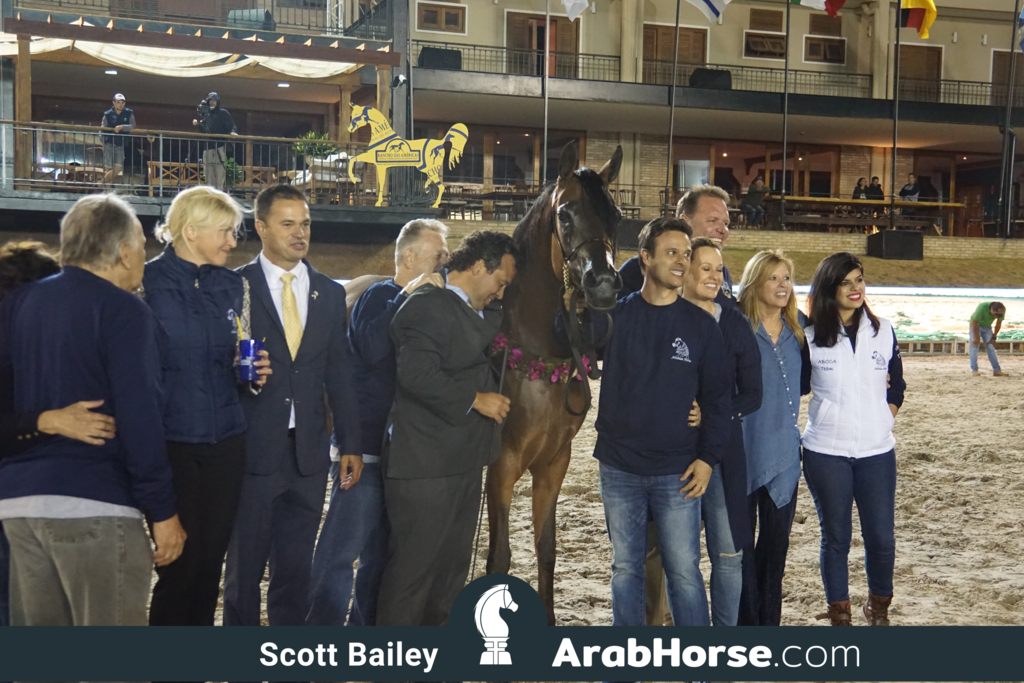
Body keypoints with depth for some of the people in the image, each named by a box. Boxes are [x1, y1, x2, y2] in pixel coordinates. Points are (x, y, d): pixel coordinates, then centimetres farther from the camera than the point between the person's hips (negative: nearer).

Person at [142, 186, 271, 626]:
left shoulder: (231, 285, 11)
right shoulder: (149, 281, -5)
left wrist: (253, 371, -2)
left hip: (225, 441, 5)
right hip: (170, 439, -5)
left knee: (211, 560, 9)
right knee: (181, 562, -3)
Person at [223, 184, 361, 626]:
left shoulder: (330, 293, 10)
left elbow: (339, 374, 10)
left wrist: (349, 444, 7)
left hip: (309, 453, 4)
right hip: (253, 451, -3)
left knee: (296, 570, 12)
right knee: (244, 568, 7)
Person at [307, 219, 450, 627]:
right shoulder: (378, 297, -9)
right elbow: (371, 348, -28)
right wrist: (408, 294, -24)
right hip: (366, 447, -8)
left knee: (381, 551, 16)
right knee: (342, 550, -5)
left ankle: (365, 625, 27)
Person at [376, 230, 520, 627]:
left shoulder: (476, 312, 17)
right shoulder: (428, 305, -14)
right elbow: (416, 373, -24)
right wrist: (476, 399, -19)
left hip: (463, 461, 10)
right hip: (425, 464, -10)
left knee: (452, 568, 17)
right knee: (412, 566, -1)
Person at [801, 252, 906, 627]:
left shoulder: (883, 331, 5)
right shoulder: (810, 337, -2)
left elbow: (896, 386, 13)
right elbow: (798, 386, 6)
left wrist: (882, 422, 5)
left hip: (877, 452, 2)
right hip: (825, 453, -2)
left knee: (881, 537, 3)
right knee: (835, 536, 7)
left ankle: (878, 608, 26)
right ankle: (839, 613, 22)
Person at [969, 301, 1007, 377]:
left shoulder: (1002, 309, -22)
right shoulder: (982, 307, -36)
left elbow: (999, 323, -7)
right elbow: (974, 323, -29)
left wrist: (993, 338, -4)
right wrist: (977, 338, -22)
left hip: (987, 327, 4)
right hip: (975, 325, -4)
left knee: (991, 348, -1)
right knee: (974, 346, -15)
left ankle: (997, 371, -2)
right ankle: (974, 370, -17)